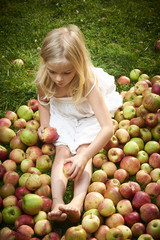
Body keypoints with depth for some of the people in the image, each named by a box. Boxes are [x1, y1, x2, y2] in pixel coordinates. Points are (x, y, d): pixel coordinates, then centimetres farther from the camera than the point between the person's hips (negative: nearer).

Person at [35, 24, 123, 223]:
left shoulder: (88, 83, -38)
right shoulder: (44, 81, -26)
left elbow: (108, 128, -44)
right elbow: (43, 101, 3)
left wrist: (84, 157, -54)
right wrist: (44, 123, -14)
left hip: (88, 117, -2)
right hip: (62, 116, 3)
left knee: (83, 149, -23)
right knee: (62, 150, -19)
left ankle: (78, 202, -36)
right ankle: (57, 202, -33)